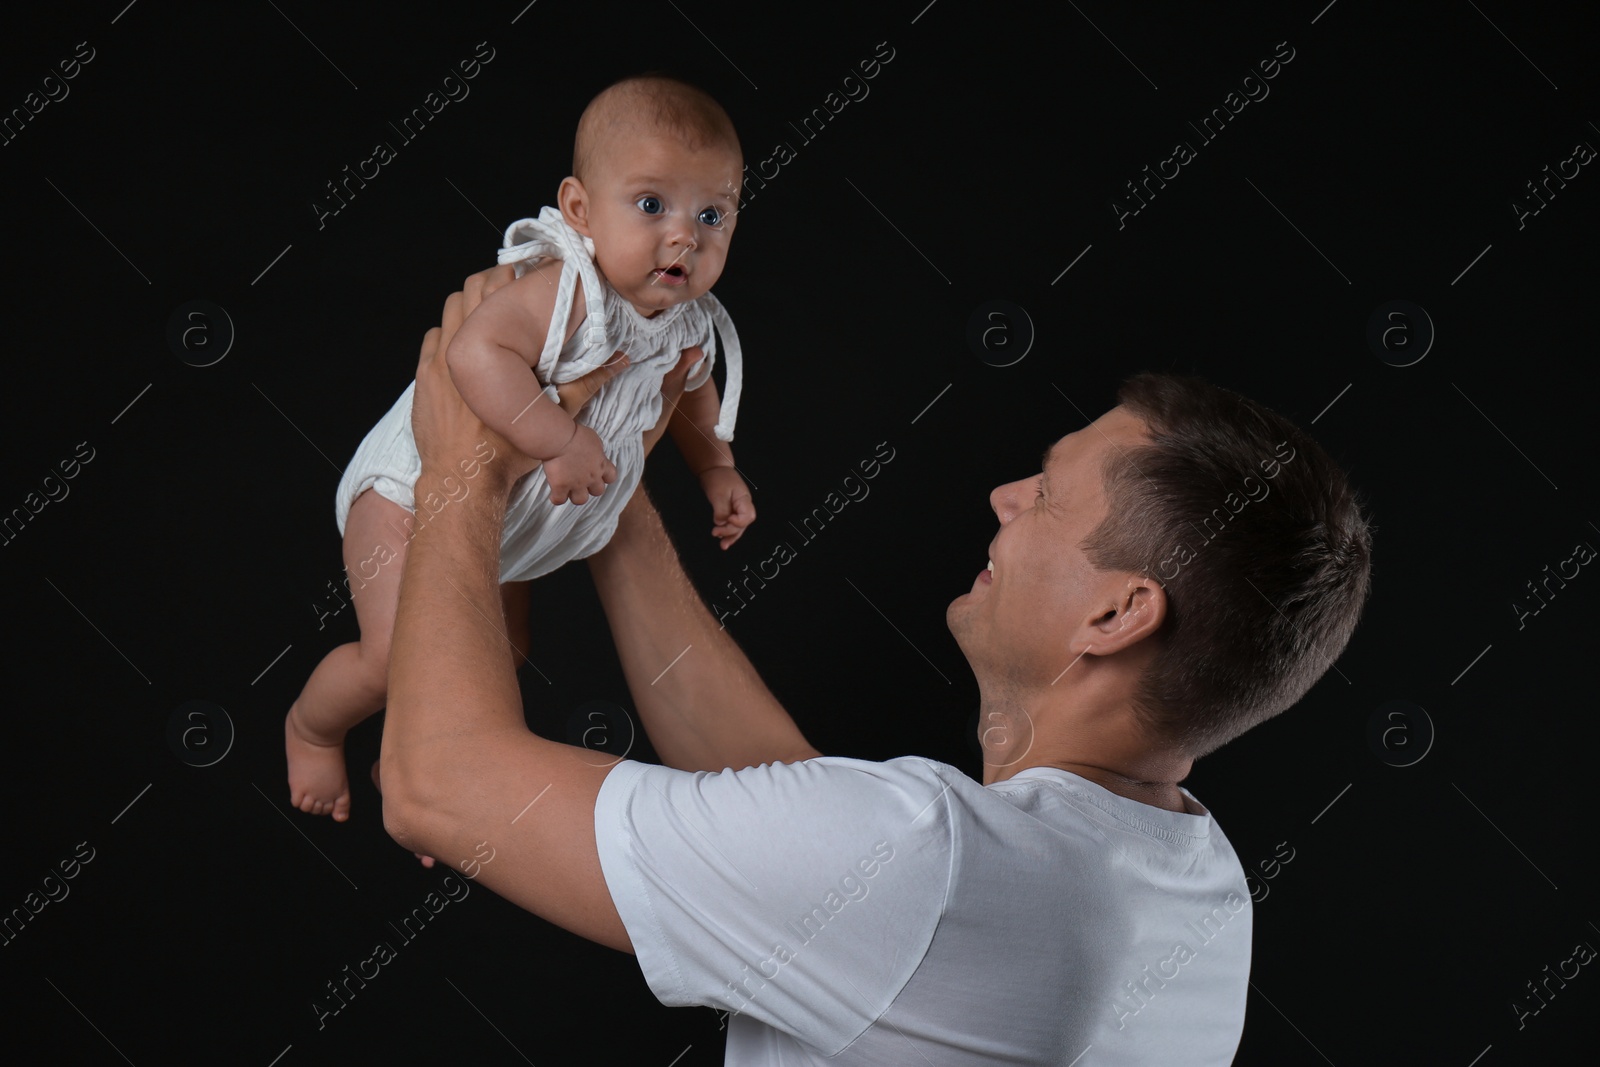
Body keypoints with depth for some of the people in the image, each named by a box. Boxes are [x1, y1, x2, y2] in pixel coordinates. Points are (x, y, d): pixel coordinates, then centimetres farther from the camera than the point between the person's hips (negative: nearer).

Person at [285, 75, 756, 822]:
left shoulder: (687, 325, -6)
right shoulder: (565, 291, -33)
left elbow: (691, 390, 18)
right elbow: (478, 354, -49)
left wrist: (715, 469, 8)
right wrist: (560, 442, -46)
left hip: (506, 521, 8)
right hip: (418, 486, -8)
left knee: (504, 657, 17)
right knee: (396, 658, -13)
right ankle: (311, 729, 22)